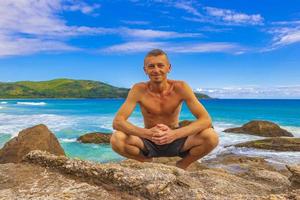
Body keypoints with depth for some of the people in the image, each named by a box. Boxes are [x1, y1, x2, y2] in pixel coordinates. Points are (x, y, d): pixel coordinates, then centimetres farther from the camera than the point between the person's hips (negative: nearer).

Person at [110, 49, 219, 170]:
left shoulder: (180, 87, -16)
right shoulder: (139, 89, -15)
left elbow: (206, 120, -22)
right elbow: (117, 122, -21)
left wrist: (175, 134, -37)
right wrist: (146, 133, -38)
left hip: (175, 141, 0)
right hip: (148, 143, 0)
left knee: (211, 137, -25)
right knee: (116, 139, -27)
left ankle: (181, 165, 4)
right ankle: (148, 163, 3)